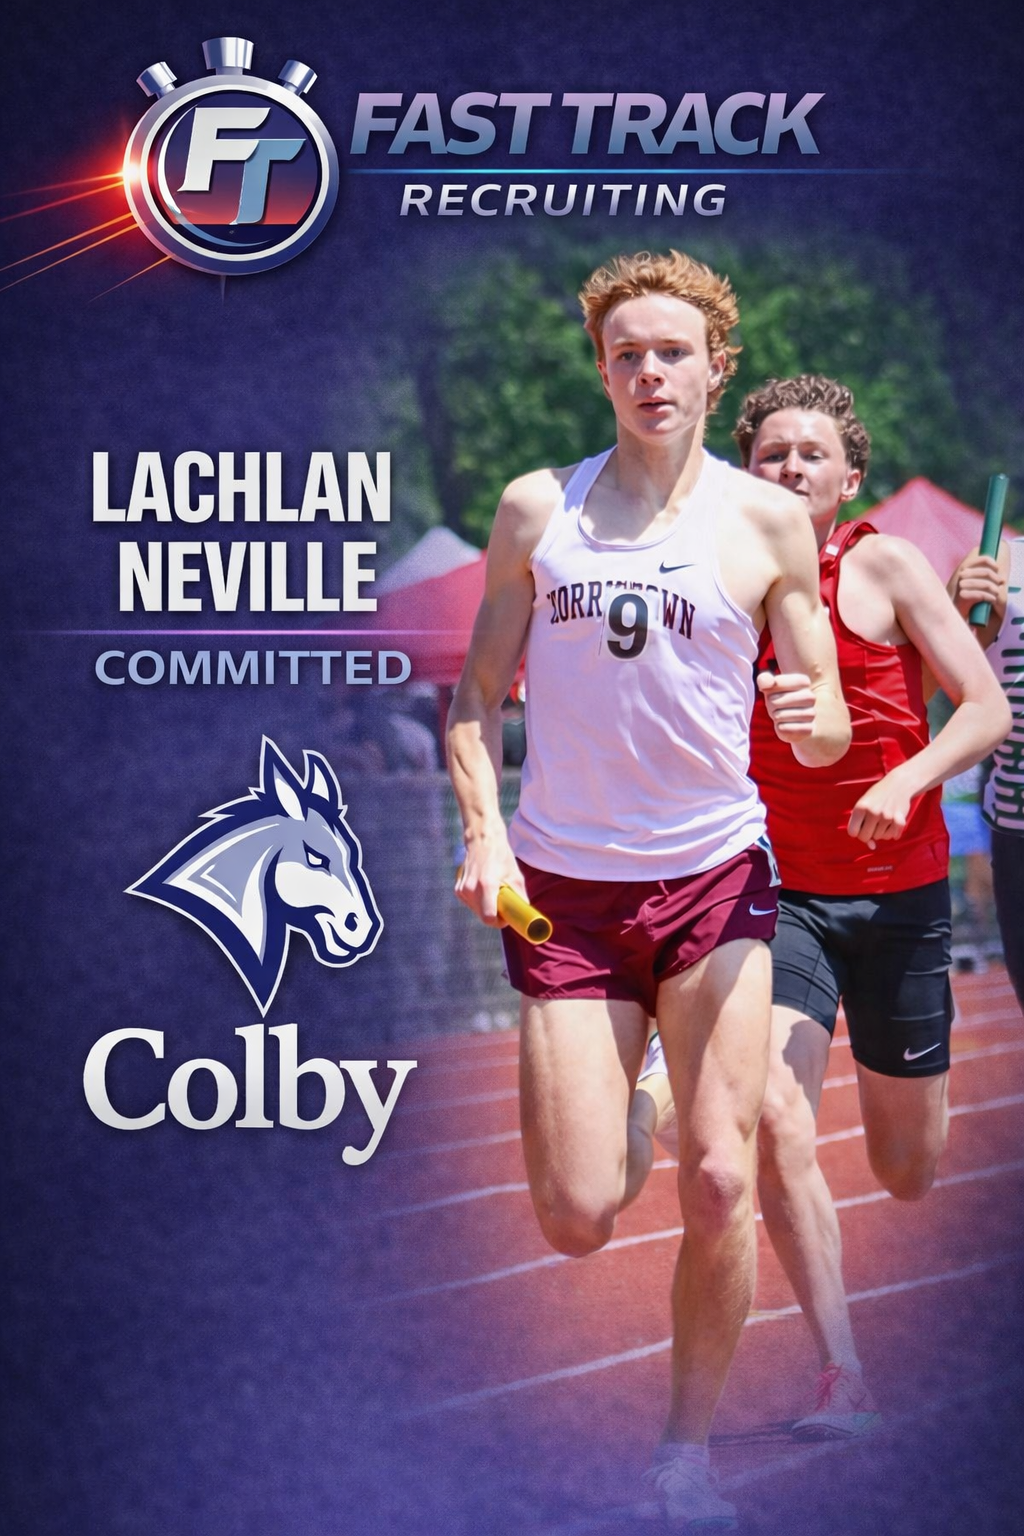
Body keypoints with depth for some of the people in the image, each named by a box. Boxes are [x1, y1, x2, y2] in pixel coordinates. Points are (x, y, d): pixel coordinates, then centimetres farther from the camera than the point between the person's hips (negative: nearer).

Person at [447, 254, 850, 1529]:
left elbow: (826, 727, 3)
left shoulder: (766, 519, 1)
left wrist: (811, 719, -21)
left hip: (714, 878, 0)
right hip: (562, 886, 0)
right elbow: (479, 694, 9)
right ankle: (602, 1123, 34)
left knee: (719, 1185, -8)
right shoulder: (537, 507, 4)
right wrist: (484, 830, -7)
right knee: (576, 1222, -4)